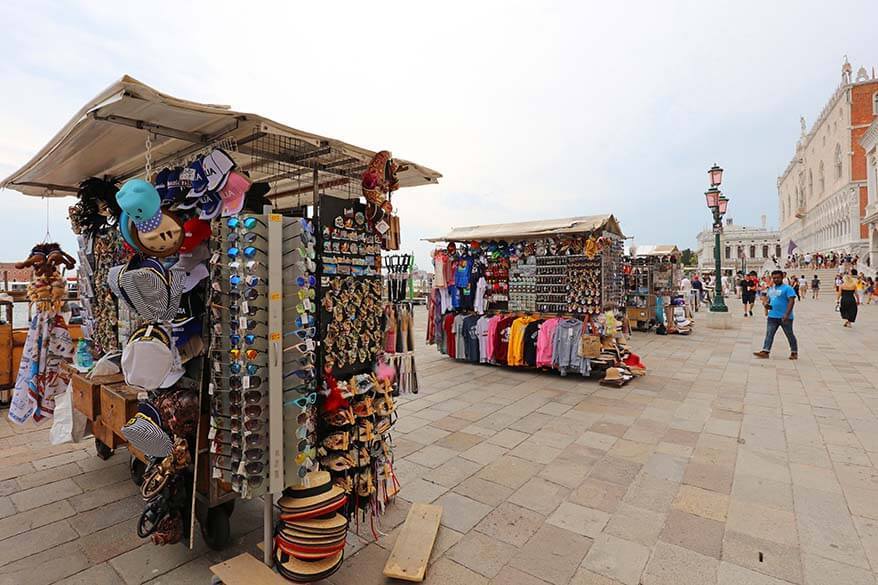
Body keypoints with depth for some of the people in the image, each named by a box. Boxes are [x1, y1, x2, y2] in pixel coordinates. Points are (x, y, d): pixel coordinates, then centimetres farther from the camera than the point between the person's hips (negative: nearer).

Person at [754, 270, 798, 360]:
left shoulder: (787, 288, -8)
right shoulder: (770, 288, 14)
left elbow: (791, 301, -15)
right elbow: (767, 298, 23)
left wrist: (787, 314, -22)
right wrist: (766, 304, -1)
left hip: (784, 317, -6)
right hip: (772, 316, 6)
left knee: (790, 335, 8)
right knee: (769, 334, 0)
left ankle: (794, 352, 22)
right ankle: (765, 352, -3)